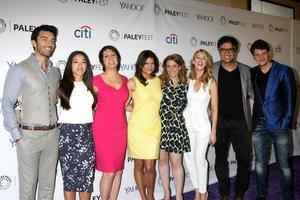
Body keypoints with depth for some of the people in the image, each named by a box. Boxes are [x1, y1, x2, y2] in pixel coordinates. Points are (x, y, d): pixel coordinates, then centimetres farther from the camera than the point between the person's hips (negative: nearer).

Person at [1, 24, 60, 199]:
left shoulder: (56, 71, 10)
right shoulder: (20, 70, -7)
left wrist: (57, 126, 7)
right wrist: (17, 136, -11)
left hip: (53, 134, 5)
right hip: (30, 135, -4)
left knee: (48, 184, 14)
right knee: (28, 186, 7)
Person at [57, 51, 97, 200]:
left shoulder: (90, 86, 11)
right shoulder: (62, 85, 1)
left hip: (87, 134, 3)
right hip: (67, 134, -2)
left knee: (87, 175, 4)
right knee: (69, 175, 4)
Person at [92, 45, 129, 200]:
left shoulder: (125, 80, 10)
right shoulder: (97, 80, -3)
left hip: (120, 129, 4)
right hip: (103, 130, -4)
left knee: (118, 171, 9)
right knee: (109, 172, -5)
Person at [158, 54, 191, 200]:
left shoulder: (185, 86, 5)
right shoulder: (160, 82, 1)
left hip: (177, 126, 0)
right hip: (161, 125, 0)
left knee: (176, 161, 0)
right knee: (162, 159, 9)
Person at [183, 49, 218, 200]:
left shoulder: (211, 82, -5)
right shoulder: (188, 80, 3)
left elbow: (214, 109, -4)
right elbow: (183, 101, 10)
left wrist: (213, 131, -5)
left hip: (202, 123, -3)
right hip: (187, 121, 3)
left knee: (199, 159, 3)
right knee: (189, 158, 8)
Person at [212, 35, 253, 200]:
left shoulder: (245, 70, 4)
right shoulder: (212, 70, -1)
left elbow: (251, 92, 11)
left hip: (240, 121, 1)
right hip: (219, 121, 0)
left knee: (244, 159, 3)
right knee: (221, 159, 11)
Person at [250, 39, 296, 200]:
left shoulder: (284, 71, -3)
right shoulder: (252, 73, 7)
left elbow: (290, 98, -4)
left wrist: (286, 122, -8)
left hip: (278, 126, -3)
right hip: (259, 125, 4)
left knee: (283, 165, 4)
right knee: (260, 163, 12)